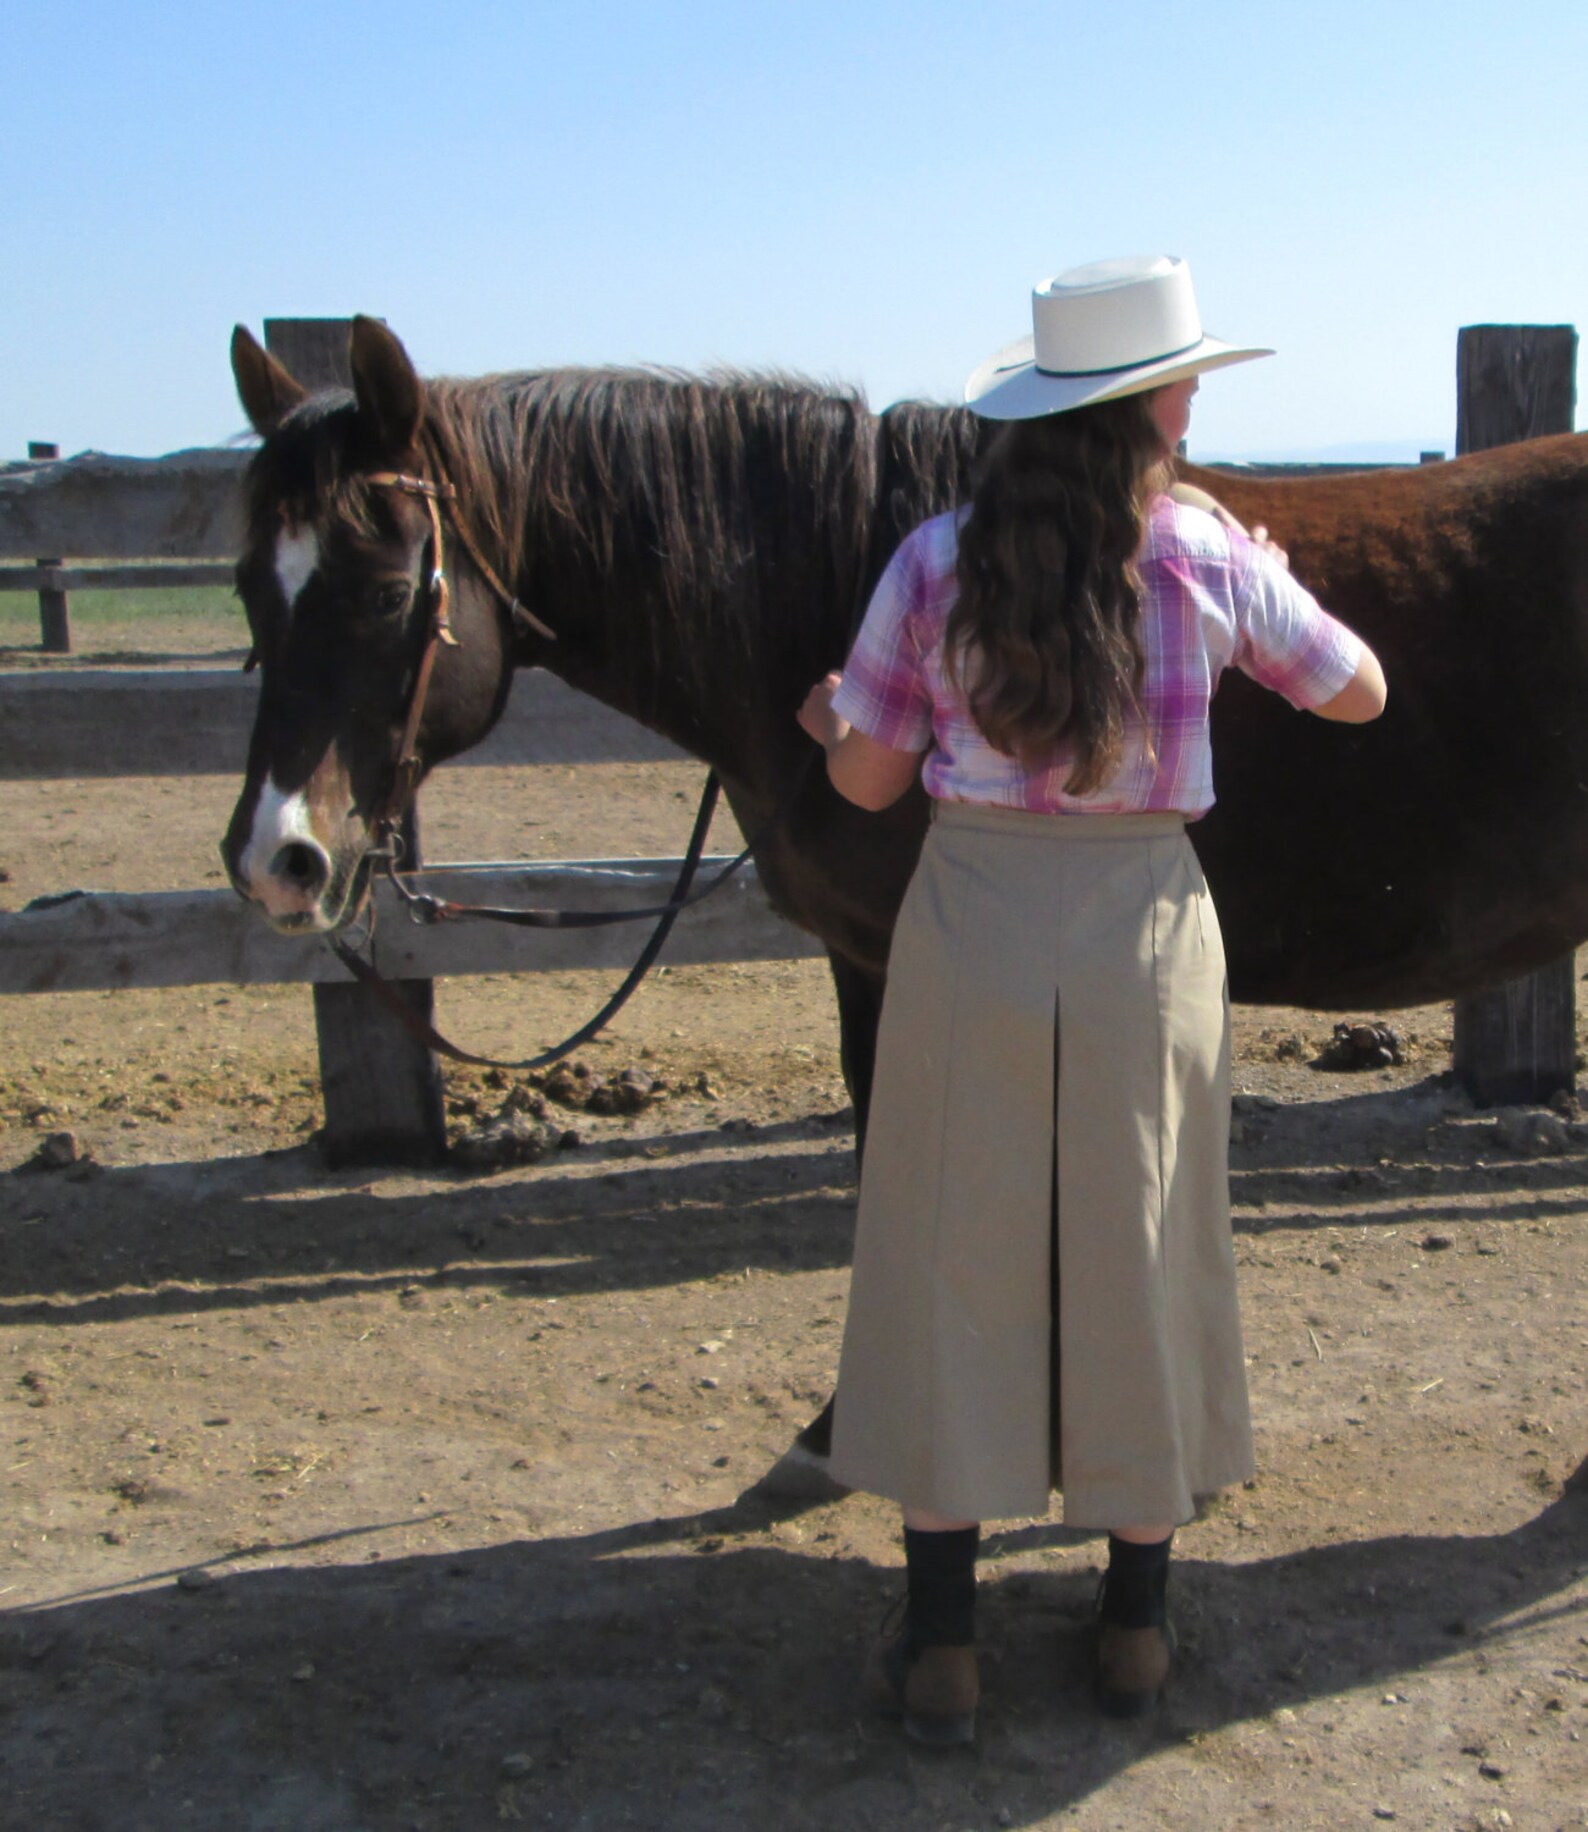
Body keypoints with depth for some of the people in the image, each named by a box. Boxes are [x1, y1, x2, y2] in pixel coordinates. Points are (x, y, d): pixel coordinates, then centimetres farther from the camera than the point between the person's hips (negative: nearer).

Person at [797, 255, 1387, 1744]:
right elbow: (1360, 695, 11)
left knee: (952, 1269, 10)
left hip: (971, 926, 0)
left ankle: (938, 1646, 16)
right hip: (1145, 935, 0)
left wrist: (822, 719, 23)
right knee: (1139, 1269, 14)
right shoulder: (1216, 559, -3)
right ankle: (1136, 1625, 28)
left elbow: (868, 780, 1)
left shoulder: (936, 561, -3)